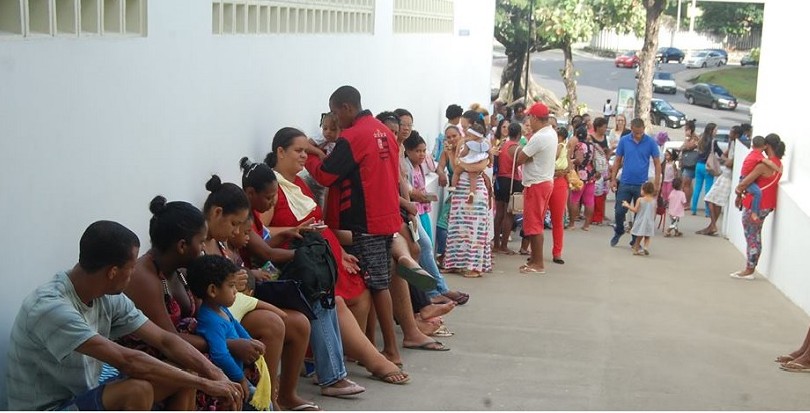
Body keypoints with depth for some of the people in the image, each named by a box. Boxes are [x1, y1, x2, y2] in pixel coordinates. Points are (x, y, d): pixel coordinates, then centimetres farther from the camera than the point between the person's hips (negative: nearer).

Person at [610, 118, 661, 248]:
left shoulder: (651, 142, -5)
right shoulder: (624, 141, 0)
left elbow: (657, 163, -1)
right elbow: (618, 161, 7)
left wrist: (657, 183, -6)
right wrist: (613, 179, 2)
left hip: (641, 185, -1)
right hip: (625, 183, 1)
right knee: (619, 211, 1)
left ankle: (636, 240, 19)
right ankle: (619, 231, 28)